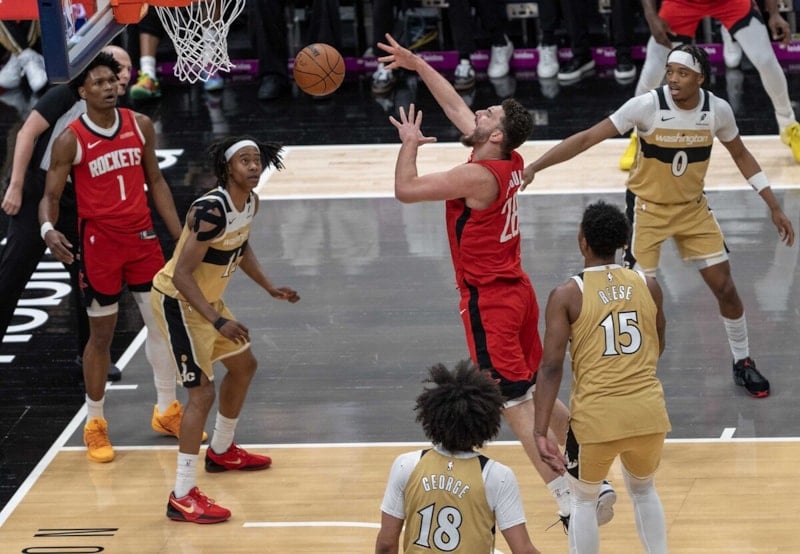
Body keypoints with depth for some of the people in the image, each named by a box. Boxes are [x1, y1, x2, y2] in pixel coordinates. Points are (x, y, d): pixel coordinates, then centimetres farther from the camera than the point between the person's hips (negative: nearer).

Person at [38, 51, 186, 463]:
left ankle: (167, 410, 27)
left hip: (142, 236, 4)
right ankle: (94, 423, 17)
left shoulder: (140, 126, 0)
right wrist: (48, 229, -31)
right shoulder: (70, 140, -12)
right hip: (99, 242, -4)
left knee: (161, 323, 11)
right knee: (102, 334, 3)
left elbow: (156, 183, 10)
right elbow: (51, 196, -8)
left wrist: (180, 237, 7)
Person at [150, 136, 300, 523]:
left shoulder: (250, 202, -2)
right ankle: (182, 498, -15)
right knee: (202, 391, -16)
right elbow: (182, 275, -32)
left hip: (207, 299, 10)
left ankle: (221, 451, 45)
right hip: (177, 300, -10)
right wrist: (218, 322, -37)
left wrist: (268, 287, 16)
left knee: (243, 365, 24)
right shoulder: (211, 211, -31)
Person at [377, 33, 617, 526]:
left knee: (517, 404, -7)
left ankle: (569, 500, -10)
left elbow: (405, 189, -19)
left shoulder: (478, 176, -21)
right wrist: (417, 65, 19)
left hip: (490, 302, -9)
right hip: (516, 290, 9)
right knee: (535, 392, 18)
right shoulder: (511, 164, 4)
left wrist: (410, 144, -2)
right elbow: (456, 106, 16)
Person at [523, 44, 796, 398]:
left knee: (724, 287, 6)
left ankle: (742, 364, 26)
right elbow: (588, 138, -25)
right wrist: (536, 166, -34)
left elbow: (741, 156, 5)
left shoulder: (718, 110, -13)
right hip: (648, 208, -3)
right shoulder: (647, 105, -25)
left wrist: (774, 207, 5)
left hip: (693, 208, 3)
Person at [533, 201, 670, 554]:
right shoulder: (648, 286, 5)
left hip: (596, 418, -3)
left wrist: (540, 432, -12)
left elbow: (551, 366, -11)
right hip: (648, 413, 3)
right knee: (643, 491, 30)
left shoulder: (567, 295, -6)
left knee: (583, 499, 22)